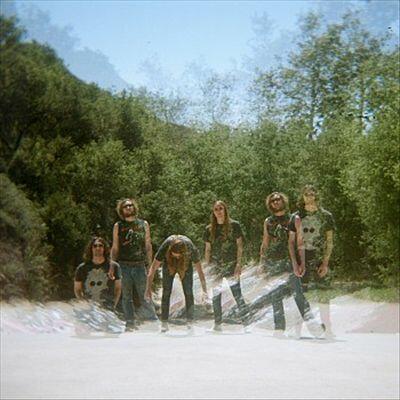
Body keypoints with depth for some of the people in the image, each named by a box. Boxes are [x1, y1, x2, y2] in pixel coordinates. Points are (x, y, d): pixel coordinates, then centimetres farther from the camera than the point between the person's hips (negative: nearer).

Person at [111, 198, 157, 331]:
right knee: (127, 297, 5)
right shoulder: (118, 226, 8)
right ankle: (130, 323, 12)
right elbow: (115, 248, 9)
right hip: (124, 265, 1)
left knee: (144, 296, -3)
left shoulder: (144, 224, 9)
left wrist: (150, 264, 4)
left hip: (140, 265, -1)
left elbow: (148, 245, 10)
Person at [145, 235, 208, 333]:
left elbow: (200, 271, -25)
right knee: (166, 292, -12)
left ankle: (190, 322, -8)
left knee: (188, 292, -12)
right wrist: (148, 289, -34)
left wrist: (204, 290, -25)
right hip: (169, 265, 0)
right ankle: (164, 323, -11)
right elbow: (153, 269, -31)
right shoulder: (165, 247, -39)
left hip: (186, 265, 0)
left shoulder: (192, 249, -37)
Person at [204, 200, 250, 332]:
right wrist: (207, 266, 8)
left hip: (231, 265, -4)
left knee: (237, 294, -8)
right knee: (215, 296, 5)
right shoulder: (209, 229, 9)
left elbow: (239, 245, -1)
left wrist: (239, 263, -8)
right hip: (215, 267, 4)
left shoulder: (234, 225, 0)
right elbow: (207, 249, 12)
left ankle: (246, 322, -4)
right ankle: (217, 324, 13)